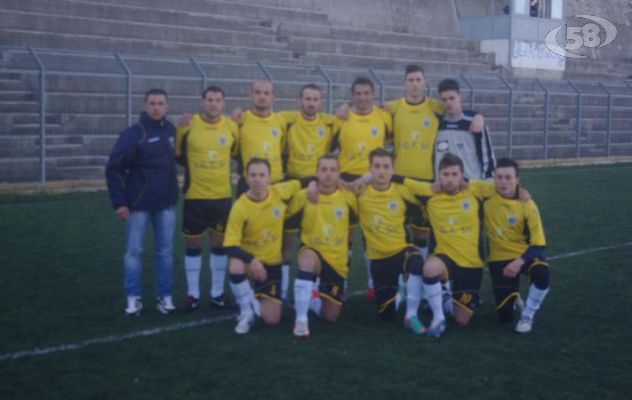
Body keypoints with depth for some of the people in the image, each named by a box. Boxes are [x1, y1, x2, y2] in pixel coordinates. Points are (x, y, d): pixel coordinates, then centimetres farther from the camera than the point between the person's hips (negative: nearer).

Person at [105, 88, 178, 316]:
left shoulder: (171, 131, 5)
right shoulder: (133, 134, -10)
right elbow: (114, 169, -10)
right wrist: (119, 202, -13)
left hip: (166, 204, 4)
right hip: (138, 204, -4)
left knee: (165, 252, 8)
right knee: (133, 252, 3)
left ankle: (165, 296, 17)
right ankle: (133, 298, 12)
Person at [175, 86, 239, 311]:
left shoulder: (232, 127, -1)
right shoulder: (188, 126, -8)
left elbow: (238, 154, 14)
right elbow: (178, 155, 4)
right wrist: (193, 167, -5)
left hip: (223, 196, 2)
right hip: (195, 196, -2)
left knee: (220, 243, 9)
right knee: (193, 243, 5)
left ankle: (217, 293, 22)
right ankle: (192, 294, 17)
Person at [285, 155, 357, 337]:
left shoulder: (348, 197, -7)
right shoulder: (303, 196, -11)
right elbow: (289, 224, 1)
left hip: (338, 261, 3)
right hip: (314, 254, -3)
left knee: (331, 317, 7)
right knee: (307, 257, -43)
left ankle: (314, 300, 45)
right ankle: (301, 320, -34)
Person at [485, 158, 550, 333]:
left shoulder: (527, 205, -15)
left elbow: (538, 244, -16)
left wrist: (519, 261, -32)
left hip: (525, 254, -1)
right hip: (500, 257, 1)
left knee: (541, 273, -38)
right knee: (505, 316, -8)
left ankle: (527, 316, -11)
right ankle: (514, 293, 31)